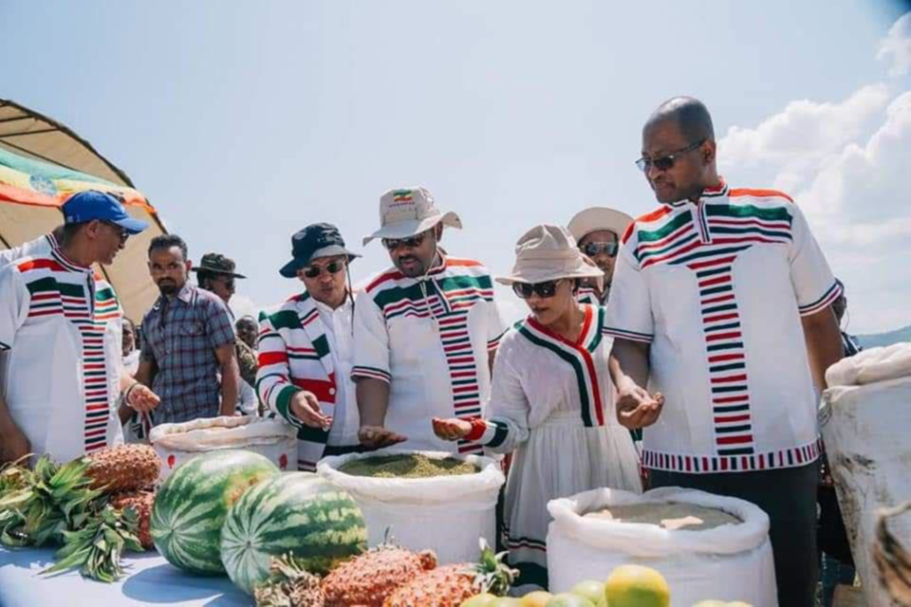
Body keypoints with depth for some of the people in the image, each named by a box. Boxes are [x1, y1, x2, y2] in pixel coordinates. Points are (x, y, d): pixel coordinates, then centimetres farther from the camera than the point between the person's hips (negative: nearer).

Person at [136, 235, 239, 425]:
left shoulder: (208, 304, -4)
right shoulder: (150, 319, 13)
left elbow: (228, 364, -8)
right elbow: (144, 374, 18)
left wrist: (226, 419, -15)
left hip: (204, 421, -5)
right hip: (162, 423, 5)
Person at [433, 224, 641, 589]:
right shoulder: (516, 345, -3)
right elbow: (512, 429, -3)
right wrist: (474, 429, -21)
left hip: (615, 465, 2)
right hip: (551, 475, -2)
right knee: (544, 574, -5)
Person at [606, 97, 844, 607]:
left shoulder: (779, 214, 4)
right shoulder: (641, 240, 3)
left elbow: (818, 320, 10)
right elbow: (630, 340, 3)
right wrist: (630, 387, -18)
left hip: (783, 449, 0)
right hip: (681, 456, 0)